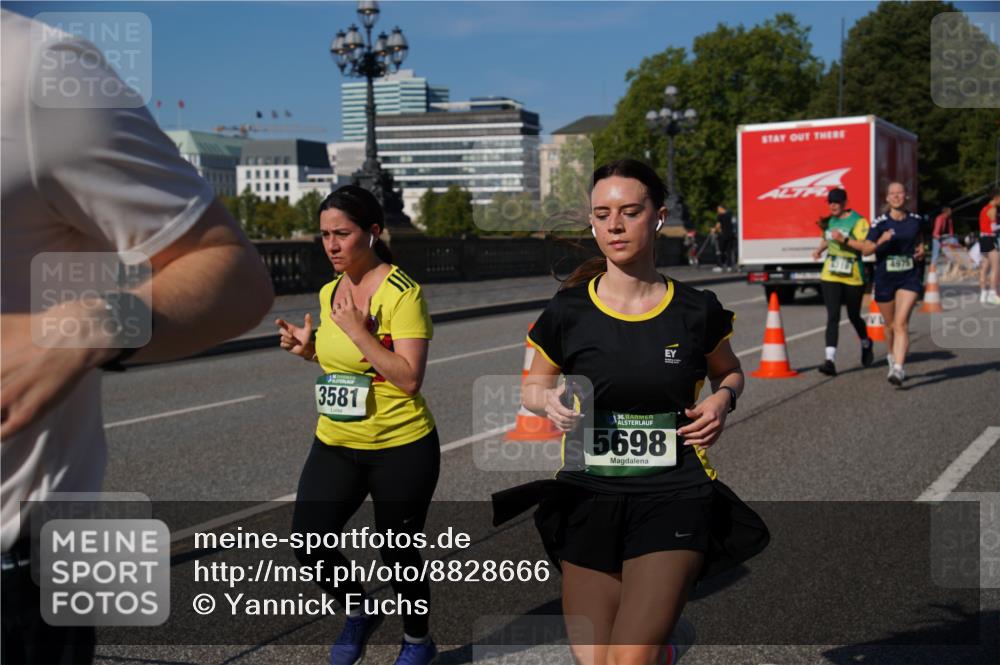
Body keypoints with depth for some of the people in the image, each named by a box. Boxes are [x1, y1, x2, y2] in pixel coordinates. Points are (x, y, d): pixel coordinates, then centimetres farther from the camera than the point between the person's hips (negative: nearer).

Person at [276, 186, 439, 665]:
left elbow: (409, 378, -22)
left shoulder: (402, 293, -16)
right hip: (336, 444, 6)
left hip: (401, 447, -6)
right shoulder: (329, 292, 7)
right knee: (308, 545, -3)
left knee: (398, 553, 7)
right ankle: (359, 613, 27)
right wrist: (308, 348, 2)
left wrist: (357, 329, -25)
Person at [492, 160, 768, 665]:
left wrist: (722, 399, -3)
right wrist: (550, 402, -10)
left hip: (674, 497, -1)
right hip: (588, 498, 2)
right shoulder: (567, 311, -2)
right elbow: (532, 387, 12)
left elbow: (730, 373, 19)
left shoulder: (697, 310, -1)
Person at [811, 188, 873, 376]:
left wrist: (844, 240, -28)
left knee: (854, 316, 12)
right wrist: (820, 249, 8)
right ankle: (830, 360, -16)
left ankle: (866, 344, 44)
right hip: (830, 276, 4)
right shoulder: (830, 220, 9)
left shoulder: (858, 221, -10)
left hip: (853, 277, -4)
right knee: (833, 317, -8)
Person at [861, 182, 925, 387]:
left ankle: (898, 369, -22)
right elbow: (865, 250, -6)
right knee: (890, 325, 15)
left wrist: (921, 249, 3)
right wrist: (881, 241, -24)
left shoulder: (915, 219, 3)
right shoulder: (880, 222, -5)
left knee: (901, 323, -15)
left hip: (909, 278, 0)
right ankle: (892, 356, 43)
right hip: (884, 278, 0)